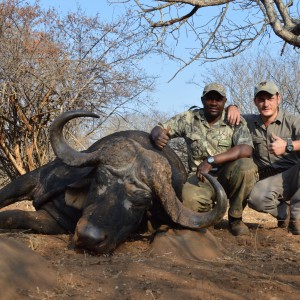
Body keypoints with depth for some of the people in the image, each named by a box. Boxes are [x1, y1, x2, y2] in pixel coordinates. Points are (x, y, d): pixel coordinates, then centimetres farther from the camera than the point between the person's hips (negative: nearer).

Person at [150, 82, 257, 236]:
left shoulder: (236, 122, -6)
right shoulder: (189, 118, 1)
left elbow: (246, 150, -23)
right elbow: (159, 128, 4)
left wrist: (211, 161, -33)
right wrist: (157, 135, -25)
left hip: (227, 176, 1)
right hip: (199, 178, 0)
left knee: (247, 166, -33)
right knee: (189, 199, -35)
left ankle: (235, 218, -8)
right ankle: (208, 212, 6)